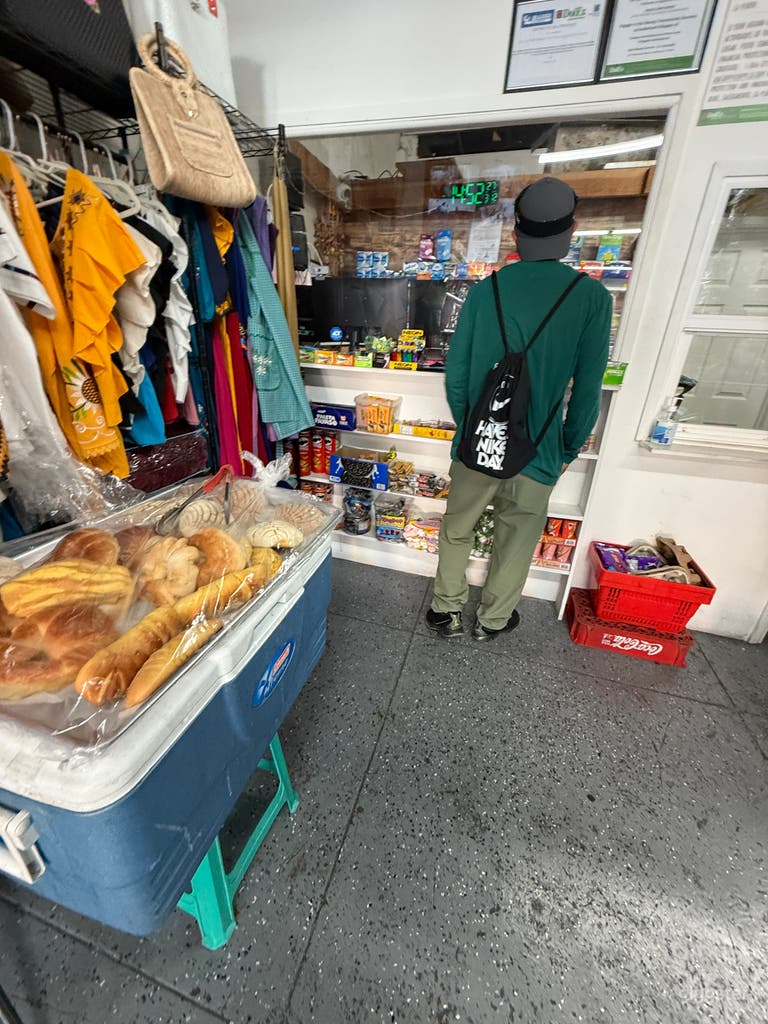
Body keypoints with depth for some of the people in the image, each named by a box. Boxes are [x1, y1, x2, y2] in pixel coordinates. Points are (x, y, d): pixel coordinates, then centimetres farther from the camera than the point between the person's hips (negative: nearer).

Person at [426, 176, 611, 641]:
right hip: (536, 454, -1)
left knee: (457, 530, 19)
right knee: (516, 539, 19)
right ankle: (494, 619, 38)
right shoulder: (592, 297, -5)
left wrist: (469, 428, 14)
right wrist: (569, 450, 9)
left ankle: (447, 609, 35)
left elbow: (455, 378, -1)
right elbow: (587, 392, -5)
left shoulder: (485, 290, -1)